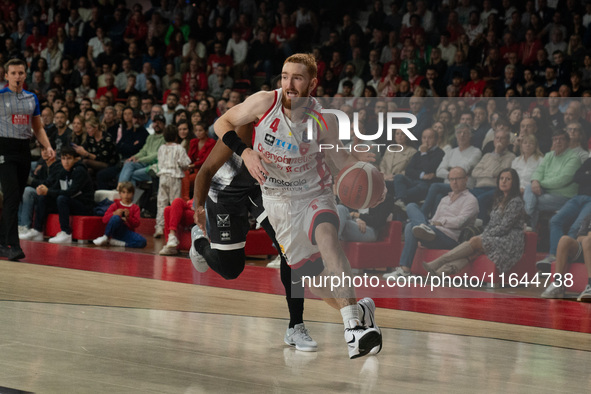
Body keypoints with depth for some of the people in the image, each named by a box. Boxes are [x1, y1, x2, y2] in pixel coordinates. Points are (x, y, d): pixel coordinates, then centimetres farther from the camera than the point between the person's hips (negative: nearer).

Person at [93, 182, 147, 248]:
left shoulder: (135, 208, 11)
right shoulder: (115, 205, 8)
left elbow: (136, 224, -1)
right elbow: (104, 220, -1)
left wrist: (128, 217, -20)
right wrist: (114, 214, -19)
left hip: (127, 232, 2)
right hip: (116, 232, -2)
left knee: (142, 242, -30)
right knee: (116, 218, -36)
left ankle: (115, 242, -24)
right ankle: (105, 238, -19)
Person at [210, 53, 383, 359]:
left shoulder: (323, 119, -17)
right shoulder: (265, 102, -18)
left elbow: (340, 158, -2)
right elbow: (222, 123, -7)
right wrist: (245, 152, -23)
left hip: (315, 194, -2)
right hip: (278, 199, 3)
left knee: (326, 238, -33)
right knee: (304, 271, 5)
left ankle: (353, 323, -37)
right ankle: (358, 310, 30)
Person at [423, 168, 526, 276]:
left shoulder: (516, 201, -5)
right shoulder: (499, 200, 22)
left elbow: (504, 227, -12)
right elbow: (491, 225, 19)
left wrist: (483, 237, -11)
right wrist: (483, 236, -1)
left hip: (510, 243, -7)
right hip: (497, 240, 7)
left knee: (475, 242, -25)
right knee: (475, 251, -23)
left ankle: (435, 264, -31)